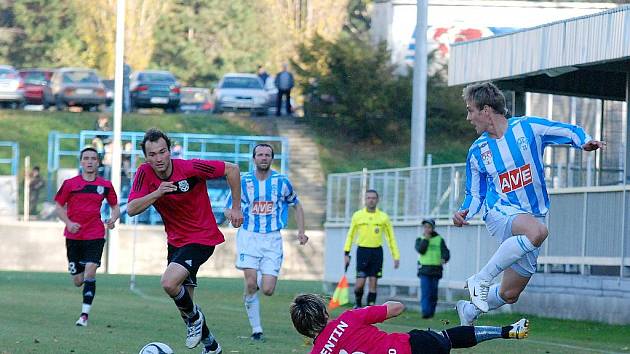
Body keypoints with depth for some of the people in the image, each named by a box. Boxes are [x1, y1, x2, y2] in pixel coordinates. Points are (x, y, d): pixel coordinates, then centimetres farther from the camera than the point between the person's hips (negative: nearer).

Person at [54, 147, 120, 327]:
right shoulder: (70, 184, 1)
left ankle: (85, 314, -11)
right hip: (73, 236, 1)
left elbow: (115, 206, 14)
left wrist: (113, 218, -7)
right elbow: (59, 206, 7)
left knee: (90, 273, -19)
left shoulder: (105, 185, 4)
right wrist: (68, 223, -10)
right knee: (78, 281, 4)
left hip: (95, 236, -1)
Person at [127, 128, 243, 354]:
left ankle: (194, 317, 3)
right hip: (176, 240, 6)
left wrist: (236, 208, -8)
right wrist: (156, 193, -31)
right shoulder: (145, 174, -8)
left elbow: (231, 169, -11)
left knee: (169, 283, -26)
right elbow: (131, 209, -16)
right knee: (184, 301, 12)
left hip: (201, 238, -6)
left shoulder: (190, 168, -21)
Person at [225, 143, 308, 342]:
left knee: (267, 290, -8)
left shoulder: (282, 182, 3)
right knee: (251, 284, -16)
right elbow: (229, 210, 7)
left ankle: (263, 280, 31)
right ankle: (256, 329, -3)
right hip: (249, 236, 0)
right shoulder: (243, 182, 1)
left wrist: (301, 231, 6)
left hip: (272, 239, 0)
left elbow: (296, 206, 16)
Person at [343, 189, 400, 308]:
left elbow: (391, 237, 8)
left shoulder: (383, 217, 3)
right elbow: (350, 235, 8)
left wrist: (396, 256, 2)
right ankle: (357, 303, 20)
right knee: (360, 283, -7)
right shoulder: (357, 215, 3)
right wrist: (346, 253, 2)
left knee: (373, 283, 0)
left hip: (377, 252, 1)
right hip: (362, 251, -1)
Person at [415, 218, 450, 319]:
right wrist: (426, 238, -10)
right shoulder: (420, 239, 8)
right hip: (424, 269, -1)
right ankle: (425, 312, -19)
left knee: (433, 293, 5)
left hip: (436, 269, 1)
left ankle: (431, 312, 14)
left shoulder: (439, 240, 7)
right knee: (425, 292, -13)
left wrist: (444, 259, -22)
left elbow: (445, 252, -2)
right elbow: (421, 250, -10)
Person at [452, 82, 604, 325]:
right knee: (537, 231, -38)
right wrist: (464, 213, -8)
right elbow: (475, 195, 12)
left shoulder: (529, 127, -1)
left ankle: (468, 310, 33)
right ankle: (481, 279, -29)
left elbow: (569, 132, 7)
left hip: (533, 216, 2)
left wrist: (585, 142, -14)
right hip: (500, 212, -2)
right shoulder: (477, 151, 4)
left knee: (509, 294, 5)